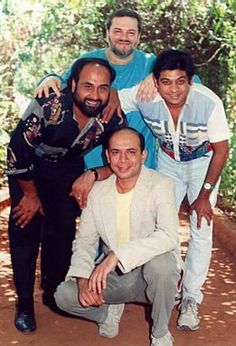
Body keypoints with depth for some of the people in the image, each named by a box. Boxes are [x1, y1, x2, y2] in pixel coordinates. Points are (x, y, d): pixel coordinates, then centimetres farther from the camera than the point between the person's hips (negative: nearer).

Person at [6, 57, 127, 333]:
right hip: (28, 170, -3)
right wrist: (30, 194, -13)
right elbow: (17, 152, -25)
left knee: (63, 231, 2)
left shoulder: (113, 118, -25)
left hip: (69, 170, 3)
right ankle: (25, 303, 7)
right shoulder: (47, 108, -37)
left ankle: (53, 294, 23)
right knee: (26, 230, -8)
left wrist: (93, 175, -33)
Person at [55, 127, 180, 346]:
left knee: (160, 262, -37)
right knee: (63, 295, -19)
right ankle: (110, 311, 13)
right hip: (114, 277, 3)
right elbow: (84, 240, 1)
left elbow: (168, 236, -29)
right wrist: (83, 280, -18)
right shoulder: (97, 191, 0)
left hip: (151, 277, -3)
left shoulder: (161, 185, -14)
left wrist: (117, 255, -38)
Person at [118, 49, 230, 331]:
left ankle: (191, 298, 8)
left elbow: (221, 149, -22)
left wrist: (204, 195, -18)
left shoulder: (209, 102, -34)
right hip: (168, 162, 3)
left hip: (204, 163, -2)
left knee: (201, 231, -7)